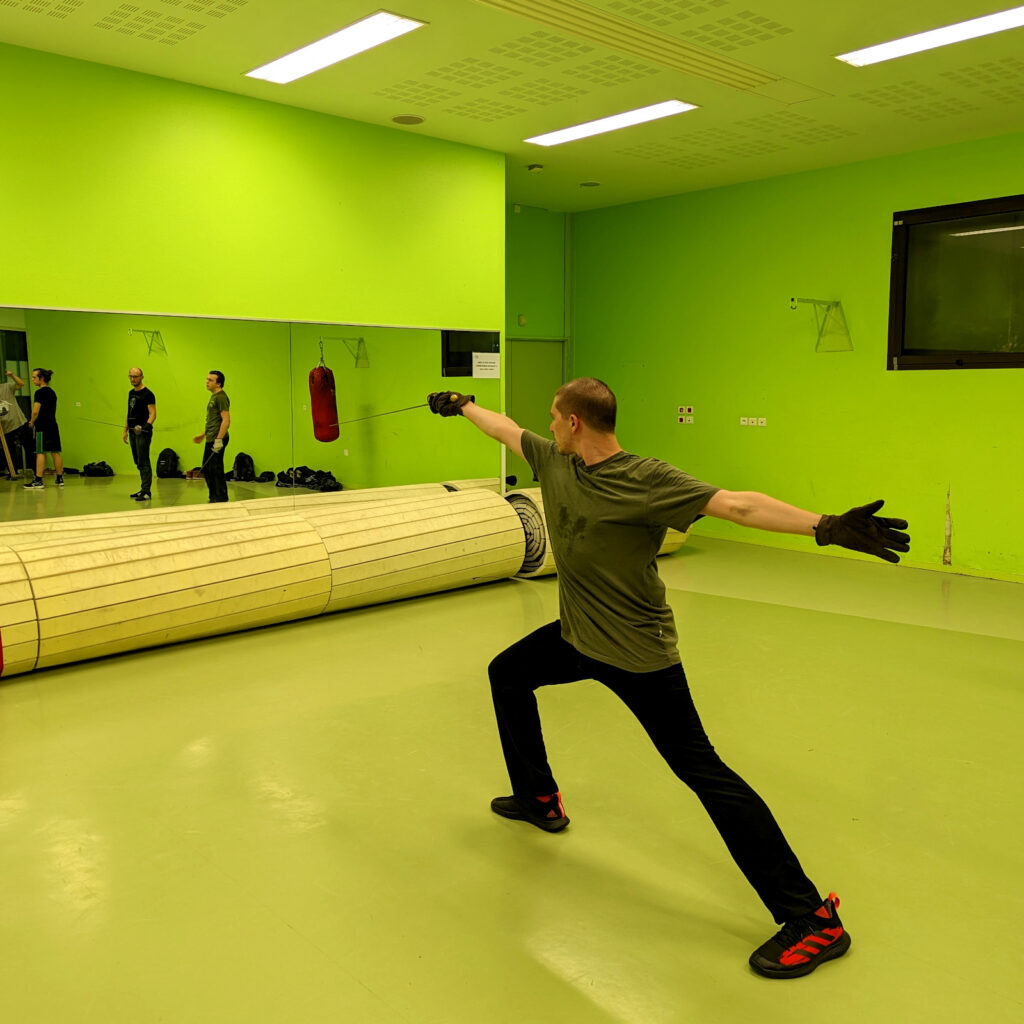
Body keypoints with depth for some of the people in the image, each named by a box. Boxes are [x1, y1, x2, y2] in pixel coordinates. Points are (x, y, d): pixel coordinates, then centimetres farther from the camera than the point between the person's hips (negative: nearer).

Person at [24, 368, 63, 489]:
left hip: (43, 427, -8)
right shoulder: (52, 392, 15)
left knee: (41, 453, -8)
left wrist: (32, 423, 1)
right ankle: (60, 479, 13)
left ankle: (38, 480, -9)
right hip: (53, 426, 8)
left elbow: (35, 411, -15)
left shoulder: (40, 392, -10)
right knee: (55, 452, 9)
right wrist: (35, 421, 19)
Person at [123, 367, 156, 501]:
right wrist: (125, 430, 19)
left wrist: (147, 425, -30)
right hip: (133, 432, 8)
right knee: (138, 463, 11)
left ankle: (146, 492, -10)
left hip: (143, 432, -8)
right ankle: (143, 489, 18)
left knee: (143, 462, -10)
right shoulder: (131, 393, 17)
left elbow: (153, 414, -14)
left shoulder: (147, 394, -8)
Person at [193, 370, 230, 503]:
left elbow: (226, 420, -21)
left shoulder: (221, 397, -13)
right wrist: (204, 435, 27)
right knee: (206, 469, 15)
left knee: (216, 470, -8)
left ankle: (221, 501, -2)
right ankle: (213, 499, 23)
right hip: (210, 440, 11)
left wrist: (219, 439, -25)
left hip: (217, 440, -11)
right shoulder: (213, 397, 19)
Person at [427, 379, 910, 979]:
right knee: (507, 674, 24)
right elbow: (506, 428, 17)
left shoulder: (647, 481, -23)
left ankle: (813, 919, -2)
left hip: (638, 652, -8)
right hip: (576, 636, 8)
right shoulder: (553, 462, -1)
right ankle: (540, 800, 43)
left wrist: (826, 526, -43)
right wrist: (463, 405, 32)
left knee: (701, 770, -9)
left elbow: (736, 505, -32)